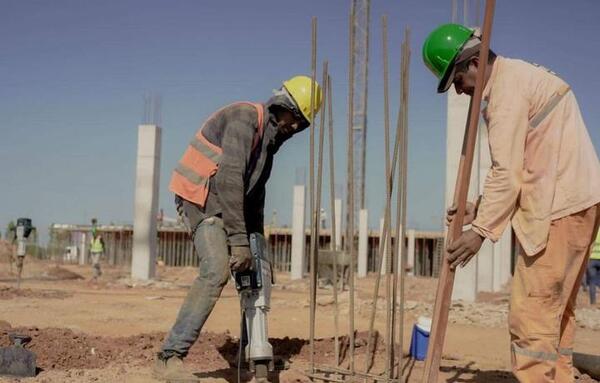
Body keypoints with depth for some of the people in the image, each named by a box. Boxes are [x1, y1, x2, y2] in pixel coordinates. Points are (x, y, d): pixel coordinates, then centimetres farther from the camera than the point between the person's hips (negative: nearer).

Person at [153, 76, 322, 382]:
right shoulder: (245, 117, -17)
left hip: (226, 205, 10)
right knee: (216, 270, -29)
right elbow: (230, 179, -28)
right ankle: (169, 357, -28)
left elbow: (255, 191, 21)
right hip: (200, 199, -10)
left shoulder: (270, 139, 15)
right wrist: (239, 240, -31)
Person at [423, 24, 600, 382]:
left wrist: (482, 229, -16)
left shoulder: (507, 87, -12)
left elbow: (508, 171, -18)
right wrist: (481, 208, 11)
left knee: (532, 314, -9)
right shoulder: (523, 75, 19)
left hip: (559, 209, -11)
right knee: (557, 311, 14)